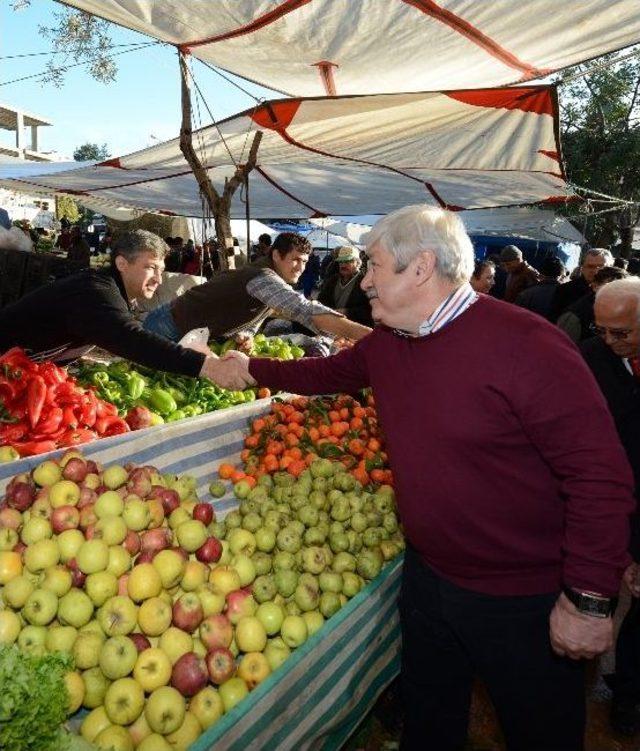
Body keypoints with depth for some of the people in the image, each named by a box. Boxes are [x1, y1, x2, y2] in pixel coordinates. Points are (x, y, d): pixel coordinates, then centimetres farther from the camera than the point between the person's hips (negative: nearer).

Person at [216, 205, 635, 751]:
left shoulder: (523, 343, -25)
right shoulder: (385, 343, 0)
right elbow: (332, 372, 21)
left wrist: (589, 599, -22)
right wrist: (252, 369, 22)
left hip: (526, 602, -6)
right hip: (428, 574, 7)